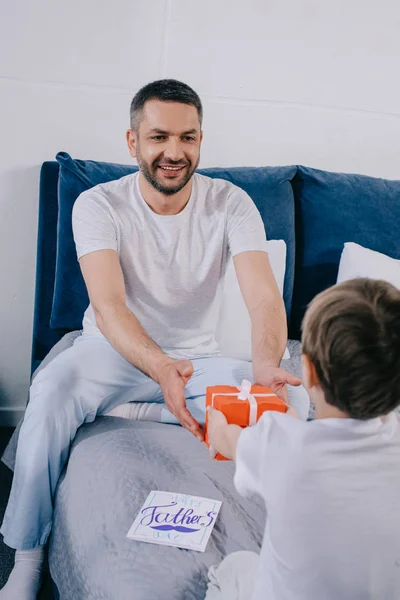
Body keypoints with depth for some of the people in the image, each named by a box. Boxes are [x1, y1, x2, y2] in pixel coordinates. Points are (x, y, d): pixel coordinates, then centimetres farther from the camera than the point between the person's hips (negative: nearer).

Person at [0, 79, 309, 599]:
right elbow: (109, 306, -28)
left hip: (197, 358, 2)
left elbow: (263, 295, -23)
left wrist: (267, 364, -47)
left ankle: (129, 412, -17)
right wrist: (161, 368, -49)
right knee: (54, 387, -35)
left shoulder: (230, 203, -10)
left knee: (292, 397, -24)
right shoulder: (99, 205, -13)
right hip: (116, 352, -1)